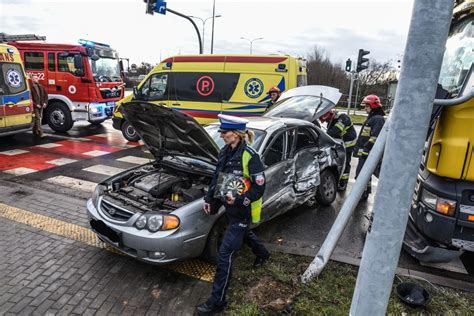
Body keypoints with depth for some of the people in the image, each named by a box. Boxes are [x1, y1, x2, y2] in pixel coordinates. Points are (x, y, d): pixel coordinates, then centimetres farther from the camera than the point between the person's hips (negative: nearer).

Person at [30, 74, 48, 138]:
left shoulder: (41, 87, 12)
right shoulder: (30, 88, -8)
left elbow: (45, 95, 15)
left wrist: (45, 103, 3)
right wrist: (35, 104, -15)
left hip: (41, 106, 7)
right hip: (35, 106, -6)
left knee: (39, 118, 13)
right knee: (37, 118, -10)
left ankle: (35, 131, 28)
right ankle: (40, 133, -13)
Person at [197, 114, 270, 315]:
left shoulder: (250, 157, -22)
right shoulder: (224, 152, 0)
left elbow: (259, 187, -19)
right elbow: (217, 178, 10)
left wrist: (239, 200, -27)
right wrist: (209, 199, 7)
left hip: (242, 211, -8)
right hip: (230, 208, 8)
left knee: (225, 254, -4)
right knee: (244, 234, 32)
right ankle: (263, 254, 64)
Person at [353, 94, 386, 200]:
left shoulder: (378, 119, -14)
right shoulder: (371, 118, 19)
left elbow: (375, 137, -24)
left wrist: (366, 148, -24)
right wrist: (358, 149, 24)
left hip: (368, 153, -10)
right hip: (364, 152, 10)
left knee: (361, 173, -8)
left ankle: (362, 194, 0)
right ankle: (366, 191, 32)